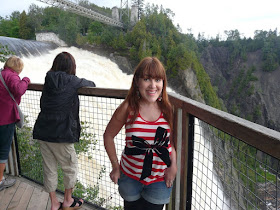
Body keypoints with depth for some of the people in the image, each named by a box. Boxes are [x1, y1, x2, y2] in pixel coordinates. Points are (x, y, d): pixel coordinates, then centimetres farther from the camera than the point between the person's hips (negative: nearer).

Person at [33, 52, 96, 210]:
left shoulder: (48, 81, 5)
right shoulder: (72, 81, -10)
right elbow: (91, 84, 5)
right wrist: (90, 84, 30)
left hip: (42, 132, 6)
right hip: (60, 134, -6)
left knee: (49, 168, 16)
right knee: (71, 167, 15)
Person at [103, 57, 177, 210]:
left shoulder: (167, 109, -11)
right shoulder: (128, 108, -16)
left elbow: (173, 139, 1)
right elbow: (108, 135, -4)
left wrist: (173, 165, -10)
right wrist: (115, 166, -3)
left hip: (160, 178, 0)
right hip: (130, 176, 0)